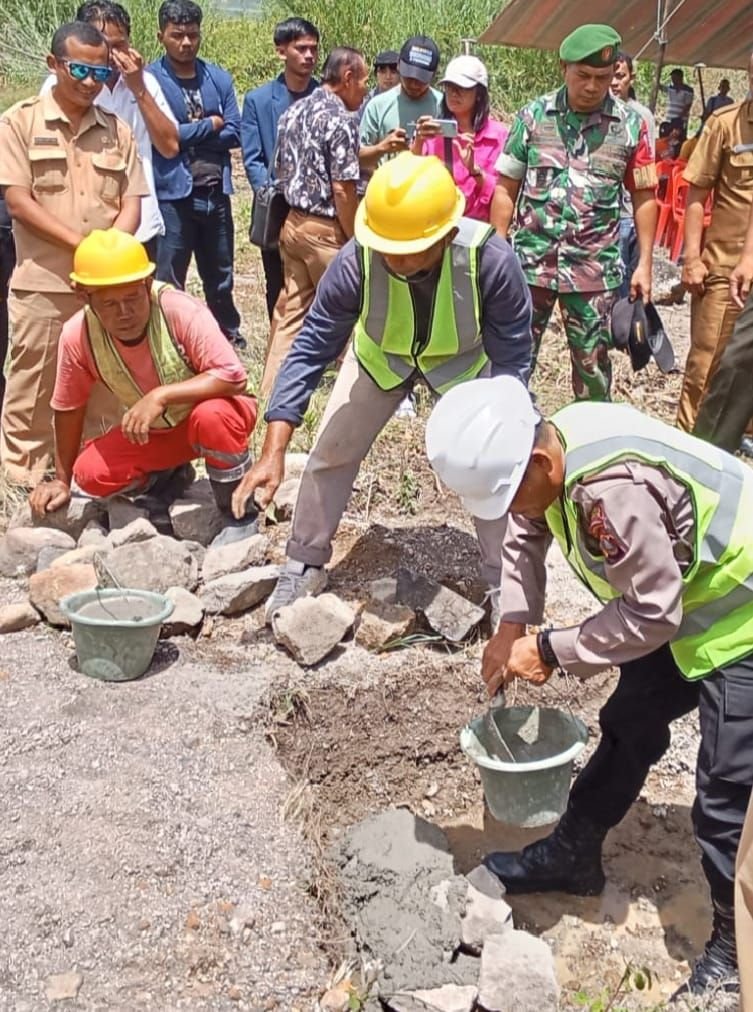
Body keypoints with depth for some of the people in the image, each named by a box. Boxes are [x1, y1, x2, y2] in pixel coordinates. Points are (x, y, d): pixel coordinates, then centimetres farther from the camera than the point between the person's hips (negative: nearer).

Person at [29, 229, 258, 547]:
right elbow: (68, 408, -3)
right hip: (155, 430, 4)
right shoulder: (77, 336, -19)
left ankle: (240, 515, -14)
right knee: (91, 475, -15)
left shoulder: (180, 310, -31)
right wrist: (62, 480, 4)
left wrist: (161, 396, -42)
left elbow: (232, 376, -35)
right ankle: (166, 479, 16)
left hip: (216, 408, -4)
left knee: (210, 418, -38)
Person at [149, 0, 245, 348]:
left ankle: (229, 338, 36)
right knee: (168, 283, 1)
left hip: (216, 193, 5)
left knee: (220, 277, 19)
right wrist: (209, 126, -6)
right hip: (172, 195, -5)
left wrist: (187, 134, -9)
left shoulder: (219, 78, 7)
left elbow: (234, 134, 1)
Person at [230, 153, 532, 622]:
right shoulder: (356, 261, -37)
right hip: (380, 356, 1)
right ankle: (304, 567, 20)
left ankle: (504, 583, 12)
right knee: (331, 452, 0)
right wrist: (273, 453, -35)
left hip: (466, 361, -1)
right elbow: (311, 350, -30)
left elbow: (512, 359, -26)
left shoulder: (491, 259, -39)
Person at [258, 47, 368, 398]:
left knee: (290, 313, 11)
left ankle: (271, 392, 13)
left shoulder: (293, 112, 10)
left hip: (292, 223, 8)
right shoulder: (341, 119, -15)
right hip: (326, 229, -8)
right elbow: (343, 190, -19)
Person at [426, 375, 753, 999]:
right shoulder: (551, 443, -10)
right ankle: (573, 855, 38)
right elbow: (527, 538, 8)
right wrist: (511, 628, -3)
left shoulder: (612, 489, -38)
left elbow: (650, 615, -28)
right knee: (629, 726, 20)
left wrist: (552, 652, -17)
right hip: (685, 598, 9)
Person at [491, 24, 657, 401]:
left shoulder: (631, 125, 1)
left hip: (594, 269, 0)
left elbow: (644, 197, 5)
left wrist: (644, 263, 1)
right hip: (530, 261, 0)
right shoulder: (532, 116, 1)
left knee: (592, 362, 9)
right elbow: (506, 190, 4)